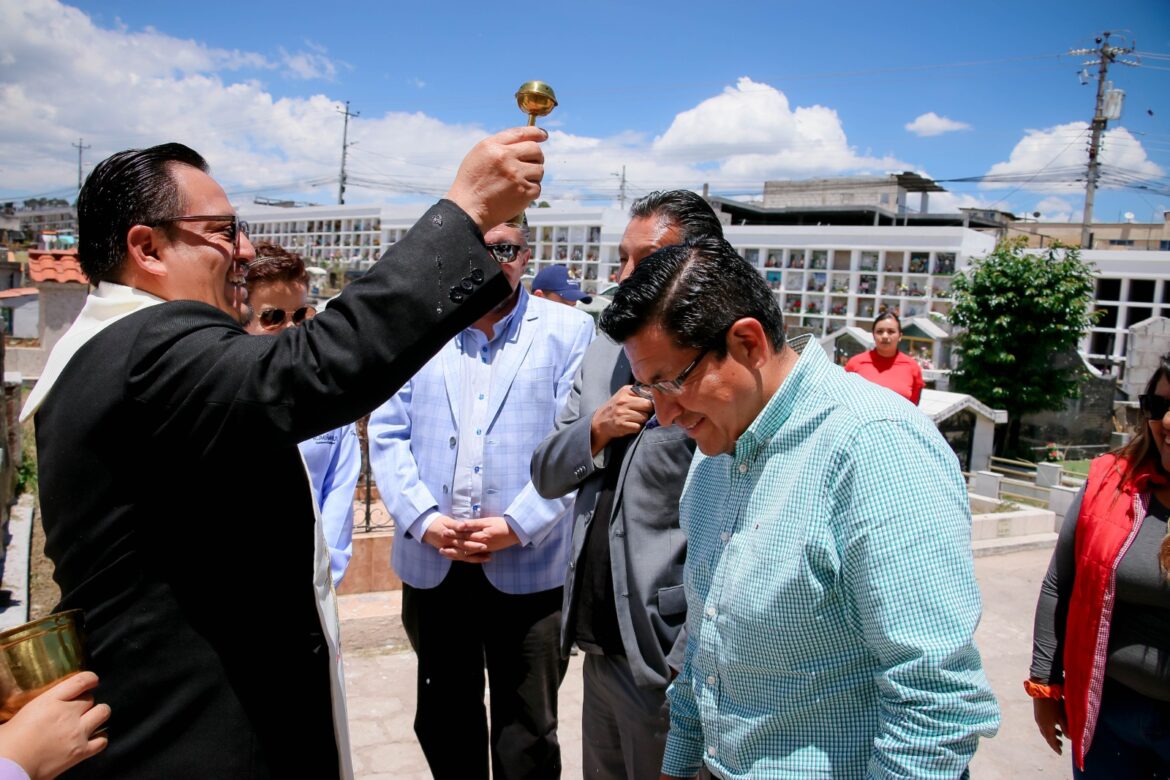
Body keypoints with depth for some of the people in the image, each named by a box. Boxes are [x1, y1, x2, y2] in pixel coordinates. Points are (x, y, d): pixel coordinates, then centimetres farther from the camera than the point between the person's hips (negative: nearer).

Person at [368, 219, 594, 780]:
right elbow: (387, 435, 2)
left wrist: (516, 526, -15)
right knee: (442, 722, 20)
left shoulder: (569, 330, -2)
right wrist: (424, 520, -10)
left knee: (526, 734, 13)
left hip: (530, 565, -2)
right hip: (431, 562, 3)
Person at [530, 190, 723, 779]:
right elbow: (546, 477, 9)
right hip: (598, 651, 7)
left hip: (665, 668, -7)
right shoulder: (603, 354, 7)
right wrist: (597, 429, -10)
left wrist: (690, 662, -17)